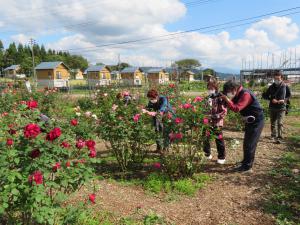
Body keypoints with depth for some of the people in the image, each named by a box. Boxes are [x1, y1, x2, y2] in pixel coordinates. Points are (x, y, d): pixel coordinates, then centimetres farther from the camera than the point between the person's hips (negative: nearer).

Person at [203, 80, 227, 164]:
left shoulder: (220, 98, -13)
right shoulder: (208, 98, 7)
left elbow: (224, 111, -16)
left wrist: (215, 116, -22)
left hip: (217, 123, -6)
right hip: (208, 123, 7)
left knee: (219, 141, 5)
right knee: (206, 139, 14)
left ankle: (221, 157, 20)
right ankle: (207, 154, 33)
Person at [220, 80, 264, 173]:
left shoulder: (245, 94, -25)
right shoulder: (238, 94, 5)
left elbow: (236, 109, -33)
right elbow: (233, 104, 7)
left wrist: (227, 99, -31)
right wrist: (224, 99, -9)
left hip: (256, 121, -10)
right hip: (250, 120, 10)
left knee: (250, 144, -5)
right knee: (247, 143, 19)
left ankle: (247, 167, 3)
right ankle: (246, 161, 34)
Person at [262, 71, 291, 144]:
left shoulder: (285, 86, -3)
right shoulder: (271, 87, 2)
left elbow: (289, 95, 7)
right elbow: (264, 95, 4)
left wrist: (284, 100, -12)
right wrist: (271, 99, -11)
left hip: (281, 108, -3)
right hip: (272, 107, 3)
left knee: (280, 123, -13)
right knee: (273, 123, 13)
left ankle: (279, 138, -11)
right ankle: (273, 136, 30)